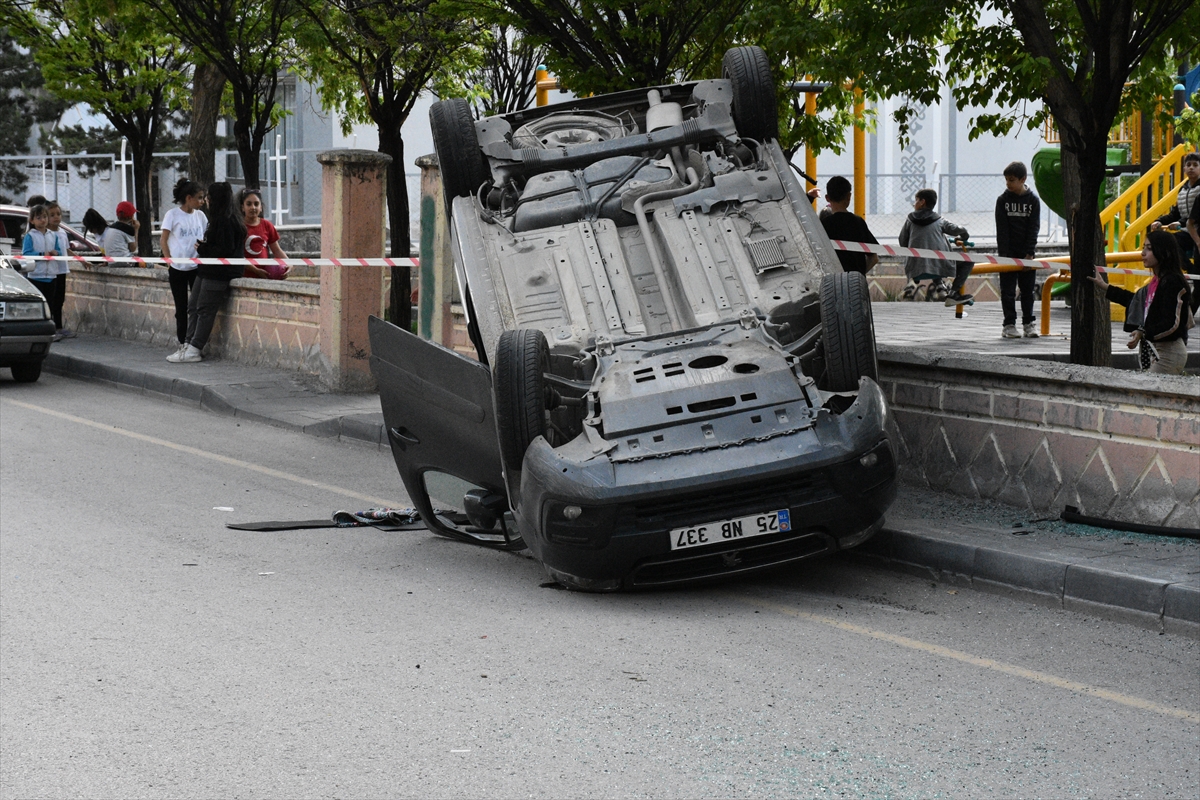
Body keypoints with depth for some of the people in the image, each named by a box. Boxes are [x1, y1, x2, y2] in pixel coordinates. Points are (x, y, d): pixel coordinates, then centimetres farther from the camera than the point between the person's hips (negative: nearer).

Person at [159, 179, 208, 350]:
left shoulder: (200, 215, 6)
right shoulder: (173, 215, -5)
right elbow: (163, 240, -2)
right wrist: (169, 261, -9)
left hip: (197, 267, 2)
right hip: (178, 268, -2)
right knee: (181, 307, 6)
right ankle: (182, 341, 14)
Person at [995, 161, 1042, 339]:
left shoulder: (1033, 200, 0)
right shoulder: (1002, 200, -1)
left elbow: (1034, 229, -3)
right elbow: (1002, 229, -5)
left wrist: (1030, 254, -11)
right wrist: (1003, 254, -12)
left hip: (1026, 253, 1)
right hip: (1008, 252, -1)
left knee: (1028, 290, 6)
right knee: (1008, 291, -1)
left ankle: (1028, 324, 15)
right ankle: (1009, 324, 5)